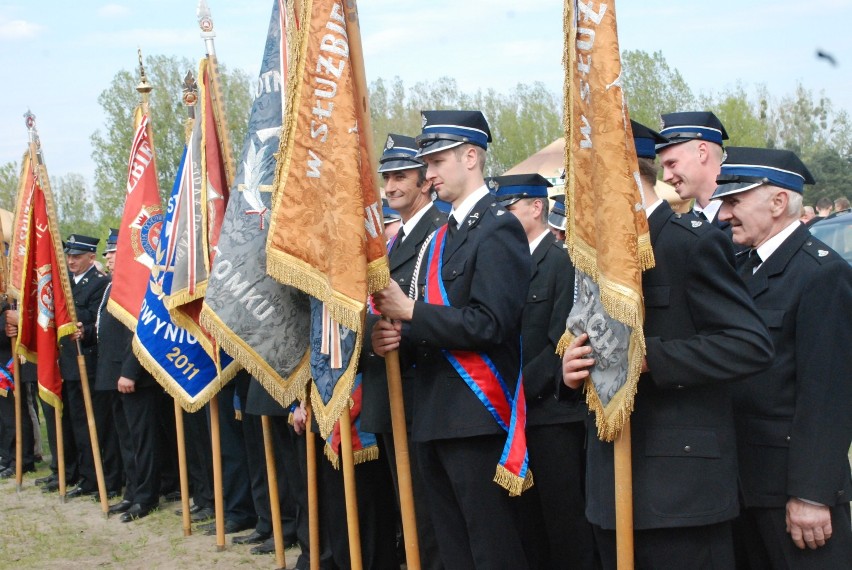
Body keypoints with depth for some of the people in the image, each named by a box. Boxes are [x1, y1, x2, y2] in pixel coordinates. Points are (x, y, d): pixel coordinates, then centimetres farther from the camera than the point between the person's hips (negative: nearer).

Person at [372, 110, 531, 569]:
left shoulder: (498, 229, -10)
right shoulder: (442, 236, 17)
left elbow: (490, 324, -20)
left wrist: (410, 313, -18)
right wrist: (398, 337, 1)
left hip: (476, 416, -9)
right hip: (435, 417, 9)